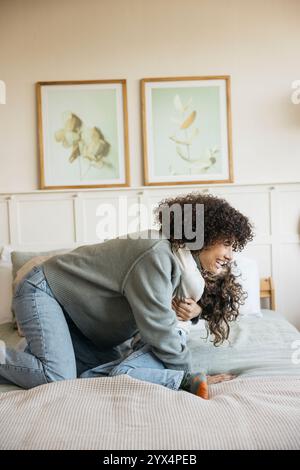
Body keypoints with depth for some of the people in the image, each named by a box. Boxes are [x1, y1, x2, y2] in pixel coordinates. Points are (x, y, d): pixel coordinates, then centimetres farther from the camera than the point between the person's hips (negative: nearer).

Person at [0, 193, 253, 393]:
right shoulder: (157, 254, -29)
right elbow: (159, 328, -27)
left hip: (70, 304, 10)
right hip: (43, 290, -9)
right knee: (57, 378, -21)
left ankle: (36, 351, 16)